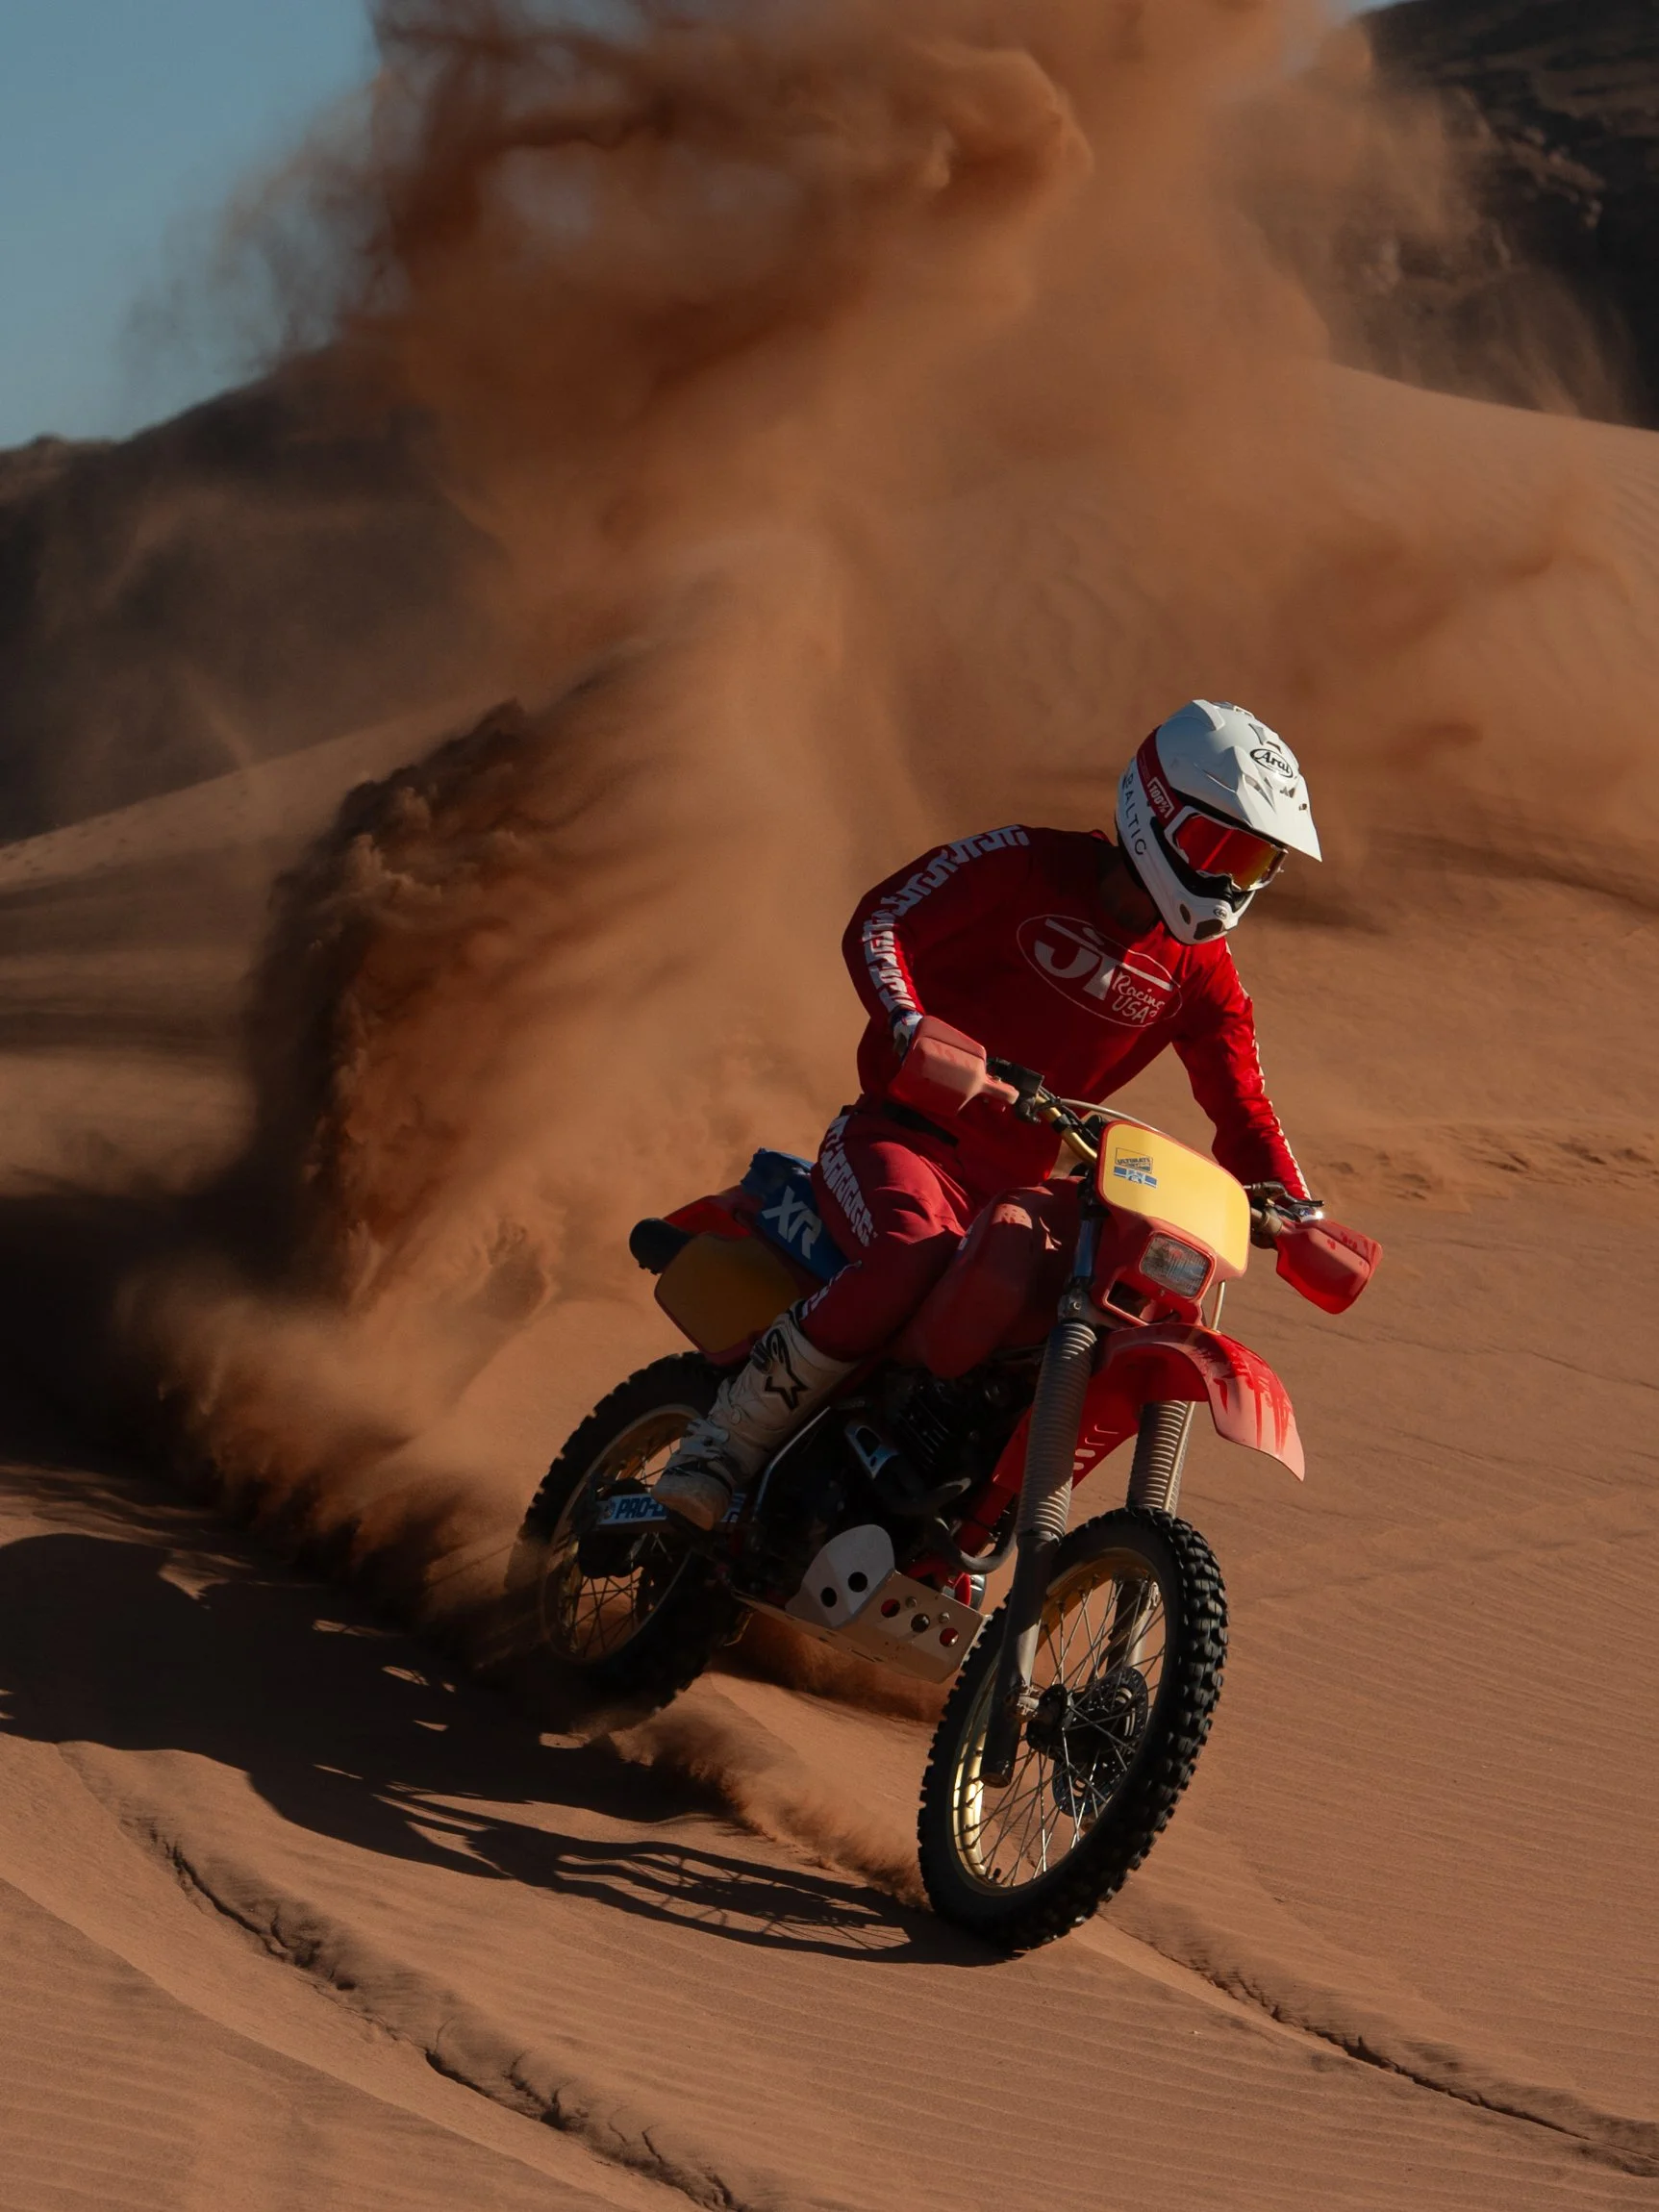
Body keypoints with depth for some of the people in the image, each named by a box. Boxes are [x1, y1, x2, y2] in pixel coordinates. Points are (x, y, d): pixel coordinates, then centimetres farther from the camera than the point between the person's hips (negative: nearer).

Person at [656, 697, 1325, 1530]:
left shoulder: (1199, 971, 8)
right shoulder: (1025, 867, -6)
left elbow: (1242, 1107, 10)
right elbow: (878, 922, -15)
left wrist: (1299, 1212, -9)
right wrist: (908, 1025, -34)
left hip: (1019, 1183, 6)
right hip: (903, 1136, -6)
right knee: (910, 1264, -38)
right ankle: (728, 1439, -21)